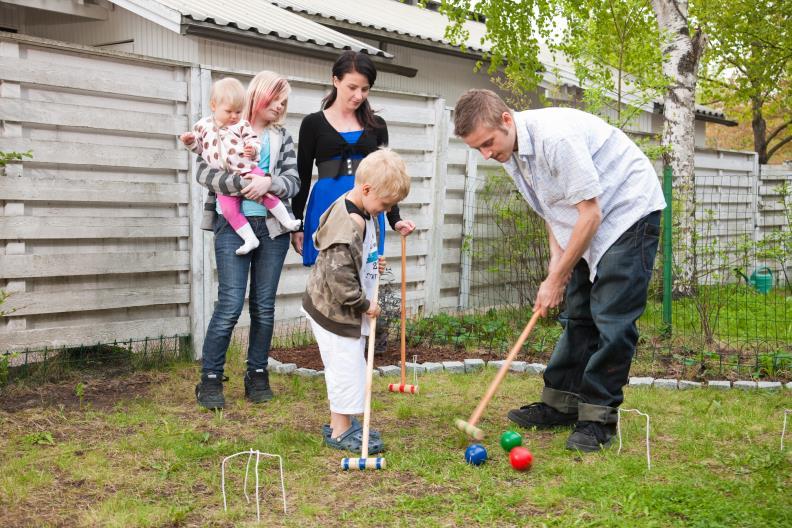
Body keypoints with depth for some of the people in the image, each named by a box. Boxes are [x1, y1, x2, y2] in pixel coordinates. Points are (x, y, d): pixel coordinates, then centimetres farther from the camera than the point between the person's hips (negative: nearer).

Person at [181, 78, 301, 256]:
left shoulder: (242, 125, 6)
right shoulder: (203, 126, 11)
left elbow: (254, 141, 3)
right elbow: (200, 147, 22)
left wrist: (253, 149, -20)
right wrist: (190, 141, 1)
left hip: (248, 170, -1)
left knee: (267, 192, -13)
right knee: (229, 209, -14)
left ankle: (287, 221, 3)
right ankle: (250, 239, -8)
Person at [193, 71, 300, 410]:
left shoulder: (283, 138, 13)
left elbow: (293, 181, 4)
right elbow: (204, 171, -7)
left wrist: (268, 183, -16)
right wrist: (241, 184, -19)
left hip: (272, 229, 4)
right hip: (233, 227, -4)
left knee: (264, 306, 8)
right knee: (230, 305, -9)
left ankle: (257, 375, 20)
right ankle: (210, 379, 3)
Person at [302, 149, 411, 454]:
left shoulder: (365, 214, 6)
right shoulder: (349, 224, -27)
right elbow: (339, 276, -29)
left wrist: (374, 264, 7)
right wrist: (364, 304, -18)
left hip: (349, 308, 10)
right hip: (334, 310, -10)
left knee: (350, 367, 18)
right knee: (347, 367, -3)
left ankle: (343, 423, 31)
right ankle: (340, 431, 10)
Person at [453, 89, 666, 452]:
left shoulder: (554, 136, -31)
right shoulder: (510, 152, -2)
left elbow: (590, 214, -27)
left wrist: (555, 280, -20)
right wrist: (556, 259, -2)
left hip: (629, 211, -9)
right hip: (590, 223, 9)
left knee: (612, 318, -12)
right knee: (578, 315, 10)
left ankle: (599, 417, -6)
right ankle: (561, 402, 18)